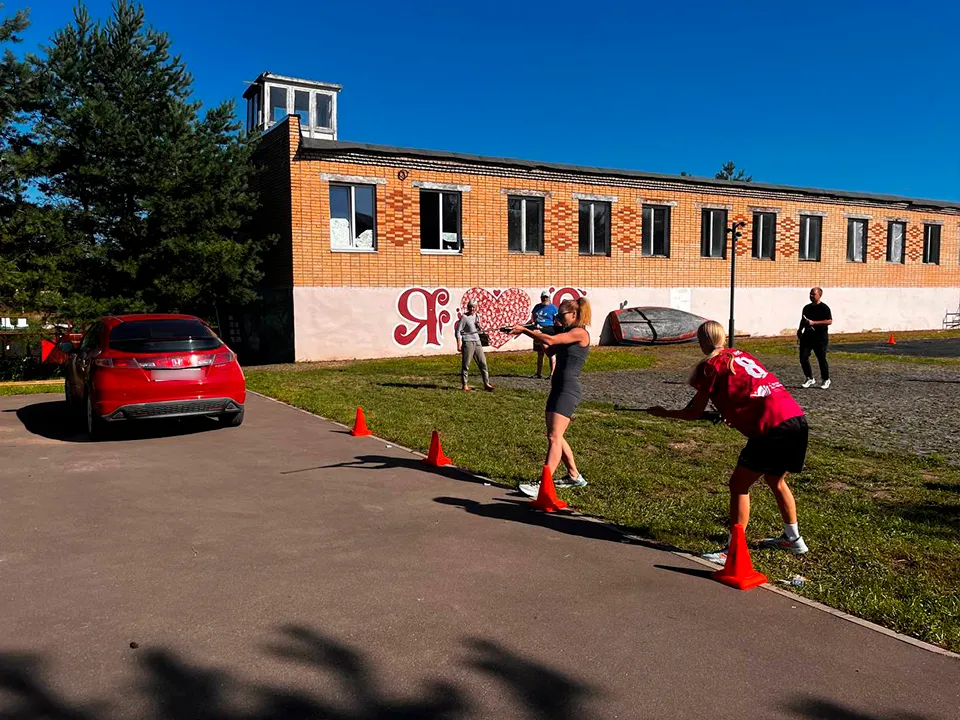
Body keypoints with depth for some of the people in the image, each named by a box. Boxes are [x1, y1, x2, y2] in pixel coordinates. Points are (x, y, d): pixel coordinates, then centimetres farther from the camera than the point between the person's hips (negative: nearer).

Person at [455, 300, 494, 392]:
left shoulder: (477, 316, 12)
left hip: (477, 341, 7)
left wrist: (479, 326, -1)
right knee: (466, 364, -3)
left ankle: (486, 384, 12)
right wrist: (459, 344, -17)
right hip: (467, 342, -7)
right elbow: (458, 331, -11)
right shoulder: (464, 317, -8)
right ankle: (465, 385, 4)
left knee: (483, 362, 6)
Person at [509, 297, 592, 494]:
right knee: (554, 436, 13)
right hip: (558, 388, 10)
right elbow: (550, 351, 21)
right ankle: (574, 476, 25)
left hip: (569, 390, -10)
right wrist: (536, 335, 7)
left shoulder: (580, 333, -10)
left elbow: (550, 340, -20)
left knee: (554, 437, -14)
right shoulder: (567, 334, 18)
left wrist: (524, 330, -13)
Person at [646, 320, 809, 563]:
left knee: (738, 484, 3)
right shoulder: (740, 355, 22)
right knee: (775, 479, 27)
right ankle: (793, 539, 39)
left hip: (772, 427, -8)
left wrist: (664, 413, 16)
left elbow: (694, 413, 4)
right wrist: (734, 415, 28)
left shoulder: (711, 365, 0)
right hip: (797, 418, 8)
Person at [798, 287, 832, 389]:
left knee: (821, 359, 1)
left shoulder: (824, 307, -6)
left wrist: (814, 322, -19)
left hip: (820, 338, -6)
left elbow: (829, 321, -13)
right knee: (803, 358, -1)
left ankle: (826, 379, 19)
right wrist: (800, 330, 9)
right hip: (807, 336, 6)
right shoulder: (807, 308, 13)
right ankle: (809, 378, 13)